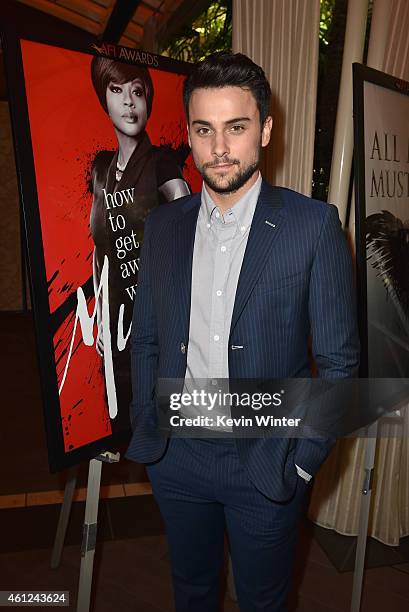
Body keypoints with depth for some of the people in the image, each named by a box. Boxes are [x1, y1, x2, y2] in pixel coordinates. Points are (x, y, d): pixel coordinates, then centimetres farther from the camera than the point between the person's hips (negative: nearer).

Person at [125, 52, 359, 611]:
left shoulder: (313, 224, -12)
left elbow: (338, 358, -8)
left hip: (264, 460, -3)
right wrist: (145, 429, 2)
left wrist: (303, 461, -9)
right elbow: (146, 340, 6)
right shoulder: (163, 225, 0)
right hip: (176, 455, 4)